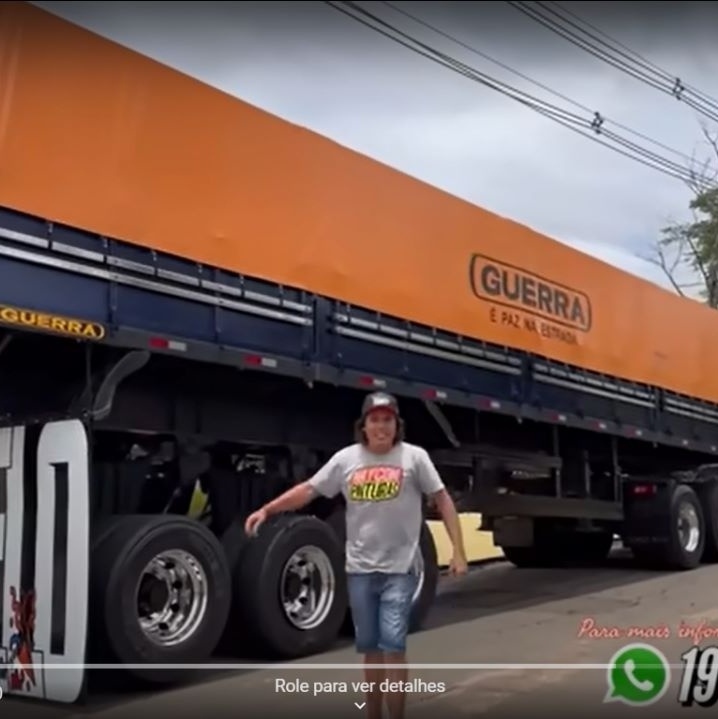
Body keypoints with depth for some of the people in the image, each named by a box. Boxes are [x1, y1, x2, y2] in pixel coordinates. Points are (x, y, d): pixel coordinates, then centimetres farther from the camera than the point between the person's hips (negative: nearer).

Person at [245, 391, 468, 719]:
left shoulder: (414, 457, -5)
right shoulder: (346, 459, 2)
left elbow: (443, 500, -3)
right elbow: (308, 490, 5)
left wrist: (458, 551, -9)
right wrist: (266, 510, -4)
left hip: (399, 569, -3)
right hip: (360, 569, 3)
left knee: (392, 644, -9)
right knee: (370, 647, 14)